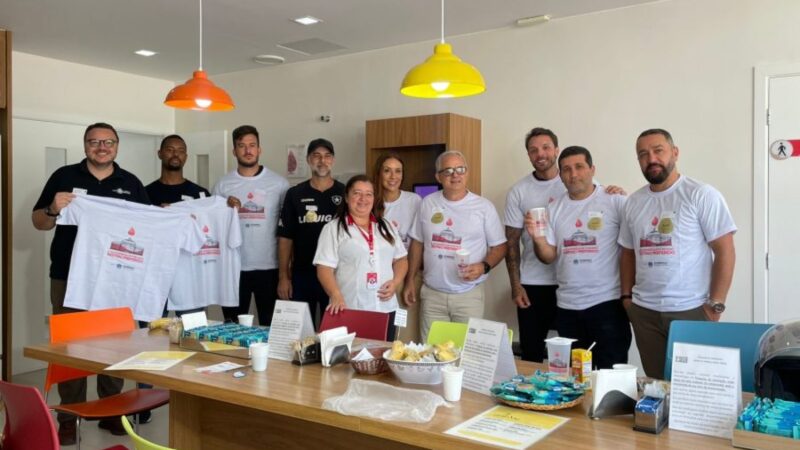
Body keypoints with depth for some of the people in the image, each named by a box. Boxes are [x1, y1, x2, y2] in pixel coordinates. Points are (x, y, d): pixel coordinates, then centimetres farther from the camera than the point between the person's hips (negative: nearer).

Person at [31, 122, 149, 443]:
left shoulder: (131, 183, 9)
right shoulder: (64, 177, 4)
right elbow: (39, 222, 5)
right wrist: (54, 209, -16)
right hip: (69, 277, -1)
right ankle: (69, 418, 12)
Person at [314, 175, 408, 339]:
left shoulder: (386, 227, 14)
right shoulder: (333, 228, 0)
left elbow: (401, 259, 17)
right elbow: (324, 268, -7)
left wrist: (395, 282, -2)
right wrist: (336, 296, -21)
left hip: (385, 308, 4)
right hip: (350, 310, -4)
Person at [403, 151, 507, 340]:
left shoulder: (484, 207, -3)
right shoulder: (427, 203, 5)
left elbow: (499, 246, 1)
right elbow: (417, 243, 12)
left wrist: (483, 266, -18)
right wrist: (410, 281, 10)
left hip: (469, 295, -2)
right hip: (432, 294, 2)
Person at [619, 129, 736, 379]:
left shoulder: (701, 195, -6)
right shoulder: (634, 202, 9)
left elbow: (725, 251, -9)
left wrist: (716, 304, -13)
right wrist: (627, 296, 7)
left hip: (691, 310, -4)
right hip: (644, 311, 5)